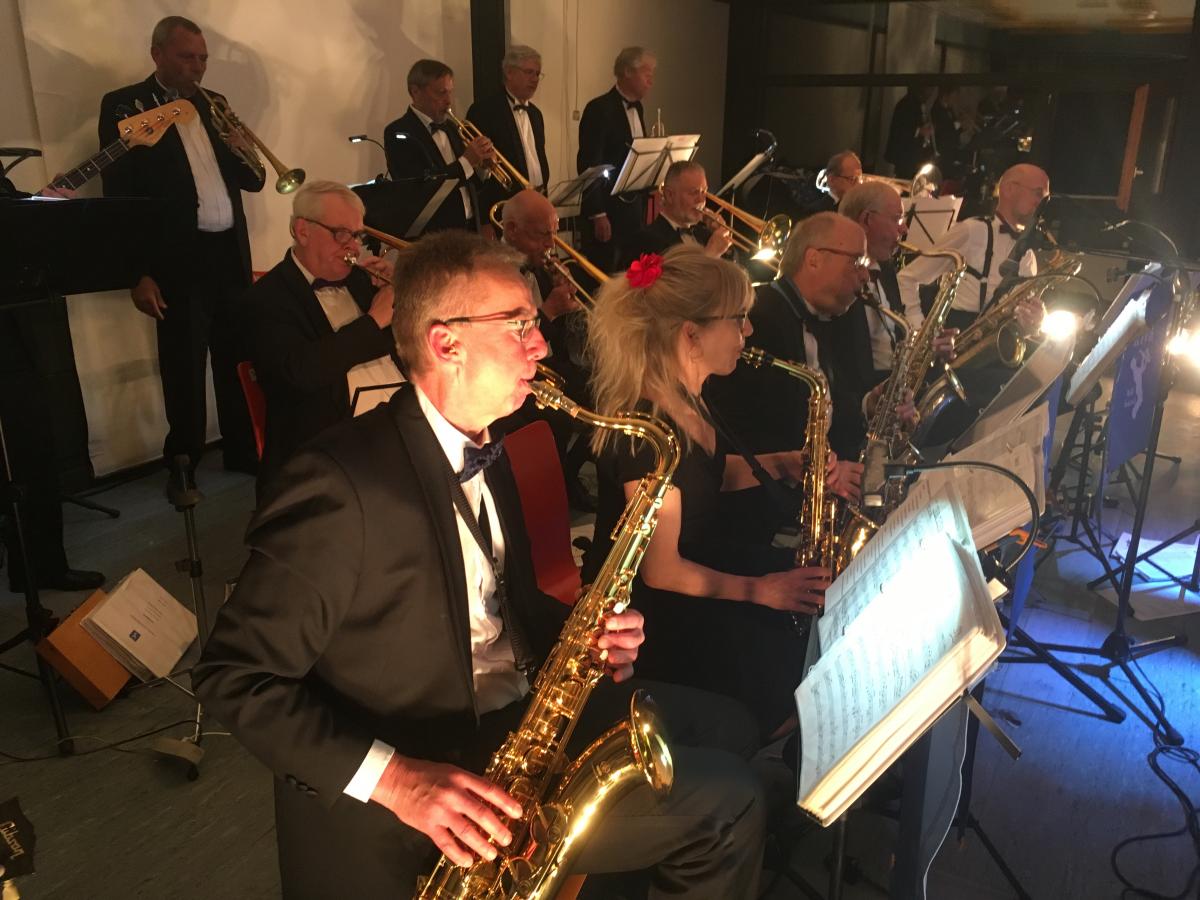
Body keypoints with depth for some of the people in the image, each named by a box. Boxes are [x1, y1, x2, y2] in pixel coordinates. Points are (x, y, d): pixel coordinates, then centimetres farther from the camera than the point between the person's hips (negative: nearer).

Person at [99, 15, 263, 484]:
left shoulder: (213, 104, 15)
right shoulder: (124, 106, -1)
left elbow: (253, 181, 15)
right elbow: (119, 195, -6)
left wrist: (246, 154, -8)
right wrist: (137, 273, -13)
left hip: (231, 253, 5)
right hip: (179, 260, -5)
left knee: (239, 360, 10)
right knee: (185, 368, 3)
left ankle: (243, 450, 25)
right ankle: (183, 463, 18)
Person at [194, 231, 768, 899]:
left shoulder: (484, 454, 7)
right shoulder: (343, 481, -21)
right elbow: (234, 675, -19)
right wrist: (392, 776, -27)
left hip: (525, 715, 9)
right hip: (435, 777, -9)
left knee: (727, 728, 10)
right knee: (727, 801, -14)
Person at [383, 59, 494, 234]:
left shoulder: (450, 128, 12)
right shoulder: (398, 133, -9)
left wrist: (482, 165, -4)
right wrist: (466, 161, -20)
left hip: (470, 229, 6)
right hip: (432, 236, -6)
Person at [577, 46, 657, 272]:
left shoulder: (637, 108, 13)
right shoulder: (599, 109, -12)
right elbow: (588, 164, -16)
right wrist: (597, 214, -19)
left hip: (635, 207, 8)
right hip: (608, 208, -8)